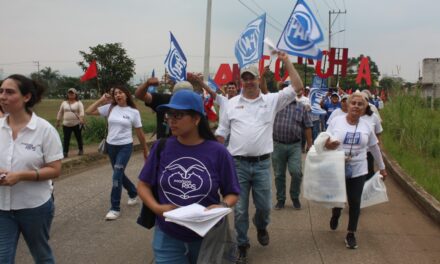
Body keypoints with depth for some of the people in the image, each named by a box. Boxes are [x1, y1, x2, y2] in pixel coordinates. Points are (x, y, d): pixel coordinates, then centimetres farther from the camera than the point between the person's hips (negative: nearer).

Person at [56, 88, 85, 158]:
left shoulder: (78, 103, -3)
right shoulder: (64, 103, 10)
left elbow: (81, 111, -16)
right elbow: (60, 112, 15)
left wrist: (81, 119, -32)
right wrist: (58, 121, 15)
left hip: (77, 124, -3)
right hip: (66, 124, 3)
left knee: (79, 137, 10)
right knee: (66, 139, 0)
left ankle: (81, 150, 26)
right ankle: (65, 152, 2)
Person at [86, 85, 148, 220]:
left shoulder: (134, 112, -5)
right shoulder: (109, 108, 0)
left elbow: (139, 133, 2)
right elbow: (88, 112, -2)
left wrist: (145, 150, 7)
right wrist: (101, 100, -6)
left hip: (125, 147, -4)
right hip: (111, 146, 4)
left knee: (117, 176, -10)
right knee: (119, 174, 16)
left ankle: (115, 208, 2)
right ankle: (133, 193, 43)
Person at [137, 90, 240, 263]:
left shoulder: (217, 152, -10)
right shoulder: (162, 148, -5)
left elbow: (232, 193, -1)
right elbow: (143, 185, 3)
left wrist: (222, 206, -21)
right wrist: (156, 208, -14)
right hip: (168, 236, 0)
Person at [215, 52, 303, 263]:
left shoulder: (272, 100, 3)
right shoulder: (232, 103, 4)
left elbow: (297, 87, -3)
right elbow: (221, 132, 9)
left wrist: (286, 61, -4)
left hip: (262, 164, 0)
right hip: (237, 164, 0)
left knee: (264, 205, 11)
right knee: (240, 209, 6)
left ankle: (261, 227, 45)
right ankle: (242, 245, 24)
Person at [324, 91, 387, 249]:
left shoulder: (366, 126, 1)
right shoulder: (336, 121, -6)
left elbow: (374, 147, 12)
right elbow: (326, 141, -3)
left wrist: (382, 167, 18)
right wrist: (327, 144, -28)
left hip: (357, 171, 1)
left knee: (354, 202, 2)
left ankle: (351, 234, 18)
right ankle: (335, 216, 48)